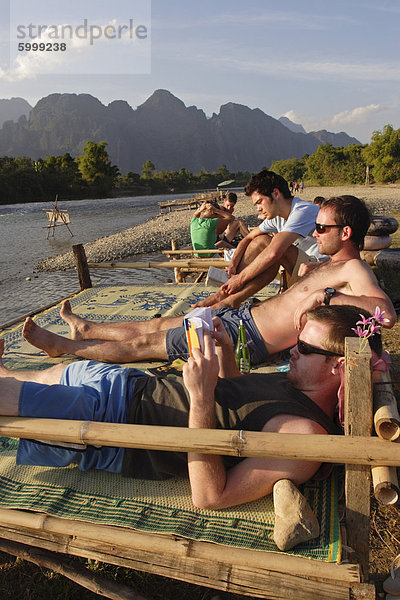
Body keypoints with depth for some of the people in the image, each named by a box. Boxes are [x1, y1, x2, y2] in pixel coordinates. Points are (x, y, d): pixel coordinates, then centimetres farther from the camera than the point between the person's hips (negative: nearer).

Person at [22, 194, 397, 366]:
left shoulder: (354, 271, -14)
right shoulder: (326, 265, 14)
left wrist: (324, 295, -34)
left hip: (248, 336, -9)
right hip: (243, 314, 9)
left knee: (145, 343, 1)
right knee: (155, 325, 18)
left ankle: (63, 346, 17)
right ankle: (83, 328, 39)